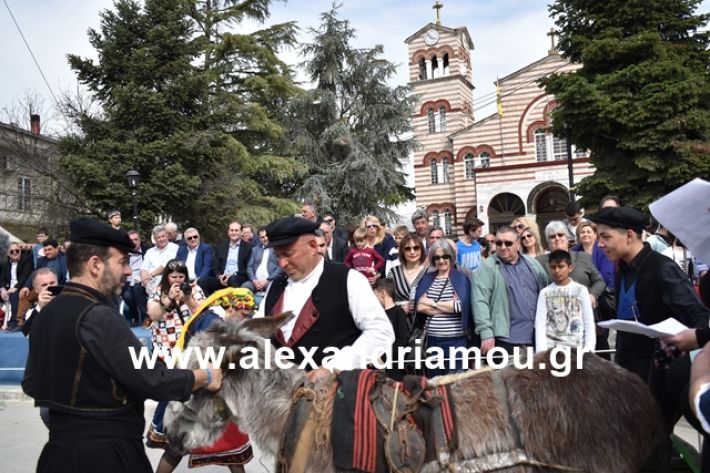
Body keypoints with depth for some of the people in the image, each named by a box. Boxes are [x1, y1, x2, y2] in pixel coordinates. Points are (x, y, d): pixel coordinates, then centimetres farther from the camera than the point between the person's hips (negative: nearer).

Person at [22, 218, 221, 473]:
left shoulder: (45, 313, 4)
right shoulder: (98, 317, -23)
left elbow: (32, 384, 13)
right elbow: (153, 381, -24)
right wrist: (206, 377, -9)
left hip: (60, 447, 8)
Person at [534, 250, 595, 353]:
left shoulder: (581, 290, 4)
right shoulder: (545, 293, 6)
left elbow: (589, 322, 3)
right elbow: (540, 324, 0)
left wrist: (588, 349, -8)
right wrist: (541, 351, -11)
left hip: (577, 347, 0)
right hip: (551, 348, 1)